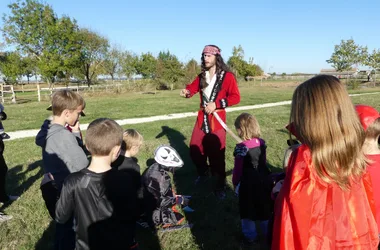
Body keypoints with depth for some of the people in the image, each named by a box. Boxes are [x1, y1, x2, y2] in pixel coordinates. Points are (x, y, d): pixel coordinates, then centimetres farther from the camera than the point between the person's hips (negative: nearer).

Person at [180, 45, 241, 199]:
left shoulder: (227, 76, -5)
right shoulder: (201, 76, 12)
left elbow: (236, 97, -10)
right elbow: (192, 87, 1)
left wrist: (216, 104, -19)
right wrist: (186, 92, -23)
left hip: (217, 120, -5)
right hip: (202, 118, 5)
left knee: (217, 153, 0)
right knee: (194, 149, 8)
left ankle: (220, 186, 19)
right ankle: (202, 172, 38)